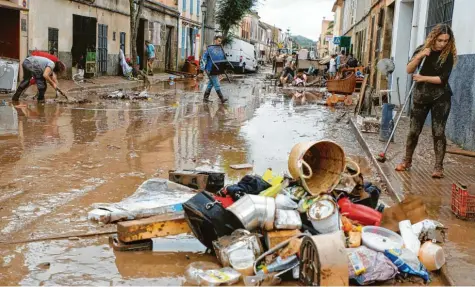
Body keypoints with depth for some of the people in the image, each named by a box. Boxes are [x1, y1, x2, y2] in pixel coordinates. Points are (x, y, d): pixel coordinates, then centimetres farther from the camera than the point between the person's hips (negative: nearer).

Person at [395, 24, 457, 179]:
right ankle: (407, 161, 20)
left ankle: (439, 167, 0)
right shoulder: (422, 49, -1)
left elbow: (443, 78, -14)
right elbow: (409, 70, -10)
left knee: (438, 132, -6)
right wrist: (419, 56, -24)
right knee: (414, 130, 4)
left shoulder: (448, 55, -7)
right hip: (420, 96, 2)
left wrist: (423, 78, -17)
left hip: (440, 97, -2)